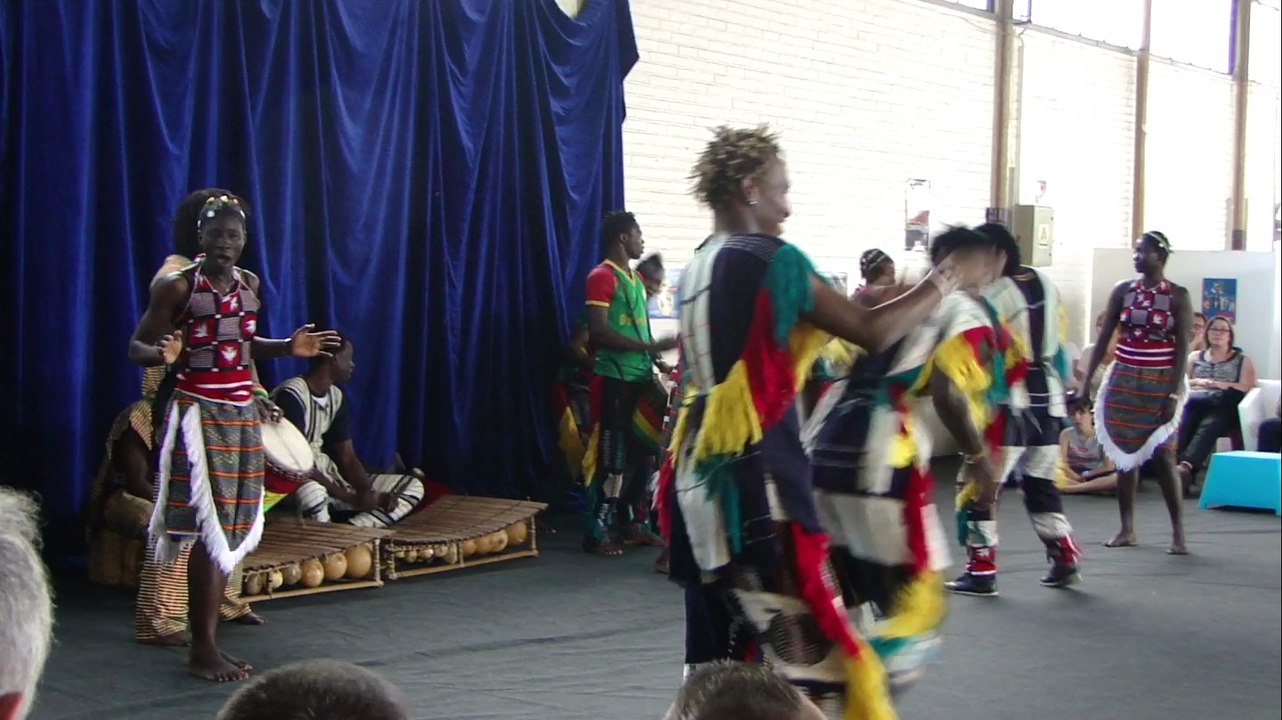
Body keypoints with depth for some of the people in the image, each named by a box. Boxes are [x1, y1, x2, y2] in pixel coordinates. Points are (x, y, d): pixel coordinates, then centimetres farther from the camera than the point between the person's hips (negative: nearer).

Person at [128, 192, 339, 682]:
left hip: (242, 416, 6)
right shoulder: (178, 286, -7)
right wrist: (164, 355, -27)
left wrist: (288, 348, 11)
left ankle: (209, 642, 13)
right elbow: (136, 347, -5)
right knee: (210, 531, -11)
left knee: (231, 532, 6)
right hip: (198, 415, -6)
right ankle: (202, 649, -4)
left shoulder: (249, 284, 11)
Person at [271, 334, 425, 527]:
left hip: (326, 476, 9)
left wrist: (368, 493, -15)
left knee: (412, 486, 0)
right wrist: (353, 498, -28)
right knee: (312, 492, -46)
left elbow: (348, 458, 5)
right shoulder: (291, 396, -19)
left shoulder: (336, 397, 7)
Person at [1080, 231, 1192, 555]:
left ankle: (1178, 532, 0)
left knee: (1163, 456, -6)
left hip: (1160, 385, -3)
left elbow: (1182, 348, -6)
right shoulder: (1122, 290, 4)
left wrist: (1175, 394, -12)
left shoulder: (1178, 296, -3)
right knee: (1125, 455, 6)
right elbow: (1104, 337, 6)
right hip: (1124, 382, 3)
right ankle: (1127, 529, 13)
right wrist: (1087, 380, 1)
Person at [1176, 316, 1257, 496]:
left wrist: (1218, 384, -5)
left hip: (1223, 408, -2)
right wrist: (1199, 382, 1)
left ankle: (1186, 467, -65)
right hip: (1196, 403, 2)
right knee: (1183, 424, -36)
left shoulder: (1243, 360, 22)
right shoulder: (1195, 356, 30)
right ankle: (1186, 476, -56)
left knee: (1207, 426, -39)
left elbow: (1246, 387, 6)